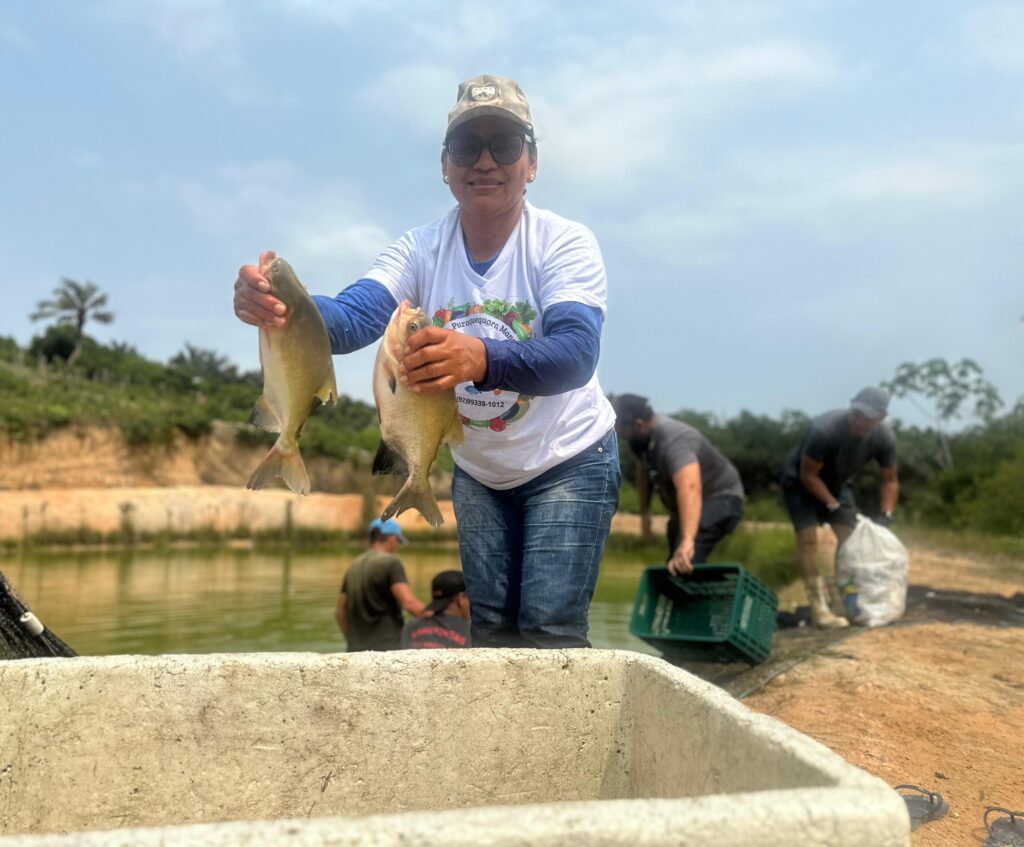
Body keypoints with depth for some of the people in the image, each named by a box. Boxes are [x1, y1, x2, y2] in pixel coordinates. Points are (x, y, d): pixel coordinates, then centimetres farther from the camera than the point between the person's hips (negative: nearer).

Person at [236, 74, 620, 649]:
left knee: (550, 633, -6)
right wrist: (280, 307, -50)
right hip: (478, 469, 4)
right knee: (492, 629, 12)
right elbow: (354, 317, -28)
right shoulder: (421, 250, -11)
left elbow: (576, 354, -38)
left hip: (569, 461, -3)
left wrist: (482, 358, -58)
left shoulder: (566, 243, -21)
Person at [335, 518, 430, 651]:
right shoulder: (390, 562, -8)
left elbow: (340, 612, 18)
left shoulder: (354, 567, 14)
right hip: (388, 649, -7)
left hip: (356, 650, 7)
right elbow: (409, 603, -19)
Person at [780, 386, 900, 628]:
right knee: (808, 537, -18)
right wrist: (834, 507, -28)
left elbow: (890, 480, -6)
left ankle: (841, 599, 10)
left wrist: (886, 515, -18)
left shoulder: (884, 437, -20)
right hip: (799, 481, -6)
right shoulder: (825, 429, -37)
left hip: (836, 483, 6)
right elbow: (808, 475, -27)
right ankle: (819, 608, -17)